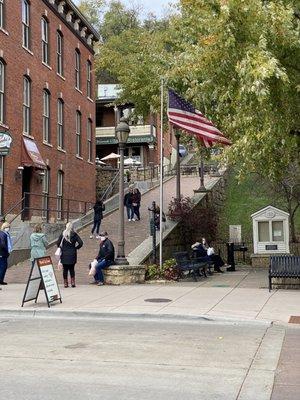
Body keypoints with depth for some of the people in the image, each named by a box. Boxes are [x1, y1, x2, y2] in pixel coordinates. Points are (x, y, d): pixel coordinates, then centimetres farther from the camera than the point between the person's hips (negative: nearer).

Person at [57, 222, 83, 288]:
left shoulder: (63, 234, -3)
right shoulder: (74, 235, -4)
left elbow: (58, 243, -4)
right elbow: (81, 243, -10)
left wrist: (61, 248, 11)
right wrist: (76, 248, 4)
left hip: (64, 255, 0)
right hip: (72, 255, 0)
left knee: (65, 269, 8)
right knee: (72, 269, 10)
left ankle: (65, 283, 9)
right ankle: (72, 282, 5)